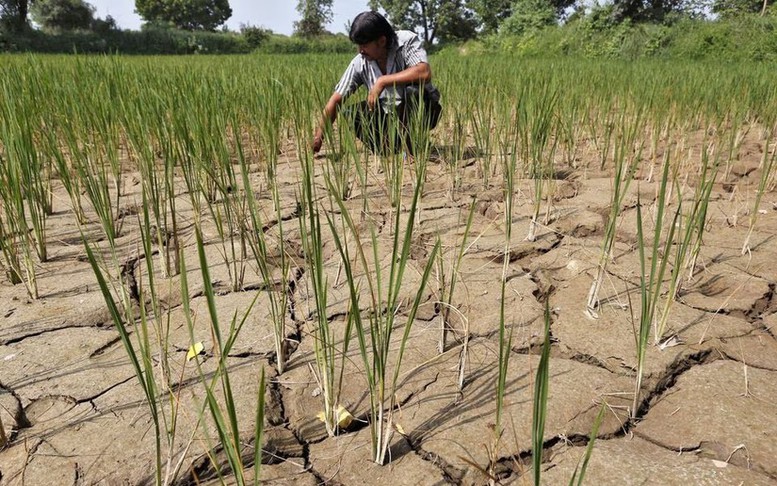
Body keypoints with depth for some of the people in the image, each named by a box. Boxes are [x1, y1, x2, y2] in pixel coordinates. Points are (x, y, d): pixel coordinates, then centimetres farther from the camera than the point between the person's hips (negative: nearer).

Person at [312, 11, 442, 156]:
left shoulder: (407, 41, -17)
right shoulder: (360, 63, -9)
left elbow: (425, 73, -35)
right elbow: (336, 99, -7)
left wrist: (382, 81, -33)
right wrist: (319, 135, -13)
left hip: (422, 111, -3)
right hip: (389, 116, 3)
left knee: (413, 90, -35)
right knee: (350, 113, -16)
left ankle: (413, 146, -15)